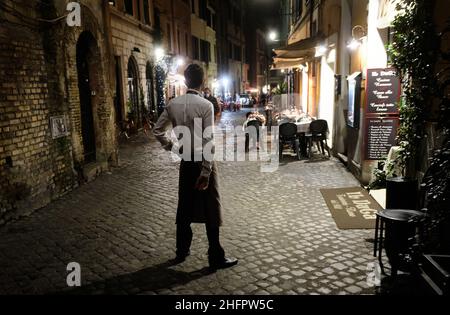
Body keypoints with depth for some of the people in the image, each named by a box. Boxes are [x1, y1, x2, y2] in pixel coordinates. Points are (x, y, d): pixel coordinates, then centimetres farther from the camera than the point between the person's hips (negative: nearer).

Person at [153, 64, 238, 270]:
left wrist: (171, 147, 14)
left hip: (185, 162, 6)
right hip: (202, 162, -5)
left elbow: (157, 130, 8)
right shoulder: (205, 105, -14)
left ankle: (181, 252, 28)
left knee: (185, 208, 16)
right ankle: (216, 257, 11)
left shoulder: (173, 104, 2)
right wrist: (206, 172, -16)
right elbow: (208, 141, -18)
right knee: (211, 211, 3)